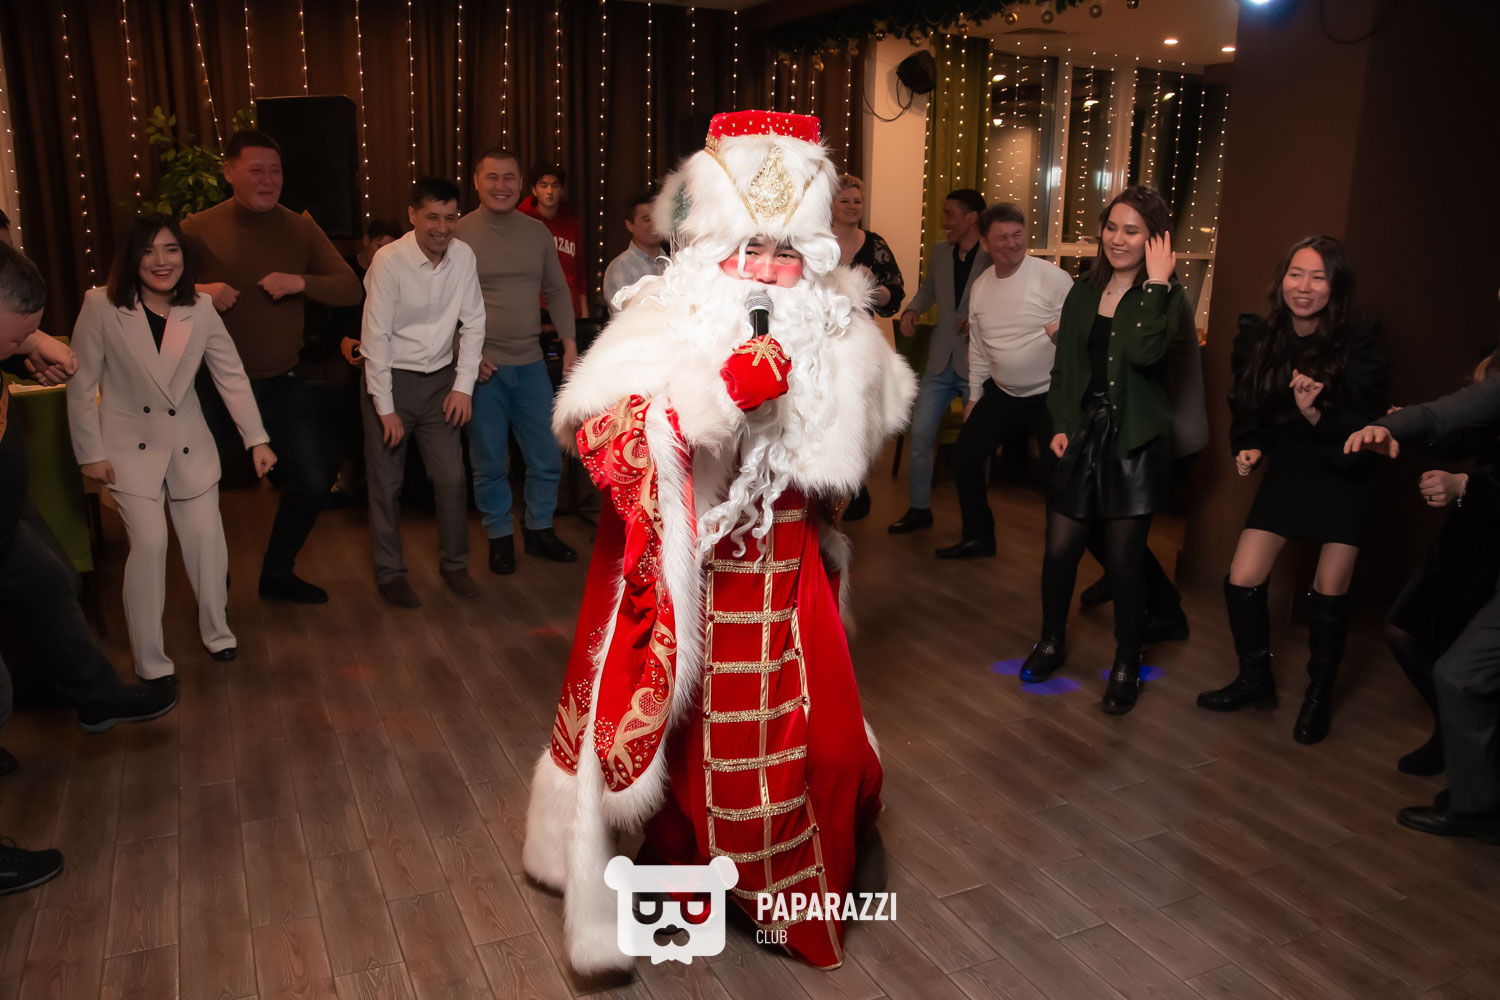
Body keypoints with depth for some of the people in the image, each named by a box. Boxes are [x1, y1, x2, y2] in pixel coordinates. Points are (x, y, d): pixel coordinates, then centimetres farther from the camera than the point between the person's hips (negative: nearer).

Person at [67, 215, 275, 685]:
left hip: (190, 445, 3)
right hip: (130, 447, -3)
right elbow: (81, 384, -8)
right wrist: (90, 452, -7)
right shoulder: (101, 306, -13)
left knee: (207, 537, 3)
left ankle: (217, 631, 28)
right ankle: (150, 661, 4)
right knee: (150, 542, -12)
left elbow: (232, 375, -2)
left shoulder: (200, 309, -5)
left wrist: (257, 439, -6)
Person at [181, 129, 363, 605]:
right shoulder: (199, 229, -7)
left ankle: (278, 573, 29)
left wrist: (302, 282, -21)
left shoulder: (300, 228, 2)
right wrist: (196, 292, -27)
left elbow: (350, 288, -3)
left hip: (282, 385, 3)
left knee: (313, 482, 6)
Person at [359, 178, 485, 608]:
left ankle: (454, 563, 23)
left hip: (440, 379, 4)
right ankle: (389, 573, 20)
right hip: (391, 378, -4)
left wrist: (463, 385, -3)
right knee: (386, 482, 5)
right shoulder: (389, 261, -18)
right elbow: (376, 337, -15)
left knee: (452, 477, 6)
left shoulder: (463, 255, -5)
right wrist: (386, 408, -15)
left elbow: (473, 322, 3)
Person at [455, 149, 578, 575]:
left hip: (531, 363, 4)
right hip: (483, 366, -3)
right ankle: (499, 536, 23)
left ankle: (540, 529, 27)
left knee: (547, 457, 9)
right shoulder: (459, 233, -5)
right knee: (489, 462, 7)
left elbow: (557, 291, 13)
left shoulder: (537, 232, 7)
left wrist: (570, 343, 4)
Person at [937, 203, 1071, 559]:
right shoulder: (979, 286, 4)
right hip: (1002, 392, 6)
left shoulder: (1052, 277, -14)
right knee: (965, 453, 4)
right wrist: (975, 396, 15)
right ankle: (978, 537, 21)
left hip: (1051, 394, -6)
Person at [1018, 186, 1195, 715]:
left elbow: (1145, 351, -25)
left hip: (1135, 445, -4)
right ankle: (1051, 642, 30)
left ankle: (1126, 666, 21)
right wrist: (1060, 425, 2)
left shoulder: (1166, 296, -3)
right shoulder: (1084, 292, 11)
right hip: (1081, 438, 4)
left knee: (1125, 559, 2)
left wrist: (1156, 282, -19)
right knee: (1059, 549, 5)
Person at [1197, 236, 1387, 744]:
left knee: (1330, 592, 1)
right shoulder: (1257, 335, -7)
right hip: (1286, 470, 3)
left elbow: (1361, 426, -16)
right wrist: (1248, 447, -8)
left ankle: (1319, 694, 25)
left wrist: (1314, 414, -33)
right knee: (1241, 582, -3)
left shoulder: (1359, 344, -18)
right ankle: (1256, 679, 22)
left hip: (1343, 477, -3)